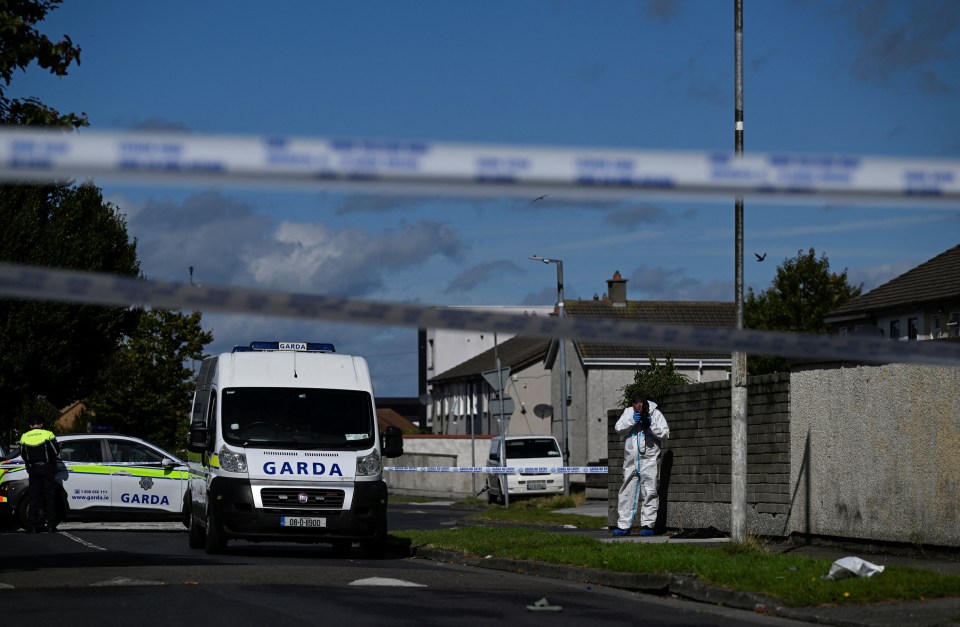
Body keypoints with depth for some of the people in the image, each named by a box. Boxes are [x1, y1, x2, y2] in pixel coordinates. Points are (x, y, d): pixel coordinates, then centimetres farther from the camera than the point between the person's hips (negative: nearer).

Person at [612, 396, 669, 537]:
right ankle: (623, 526, 7)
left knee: (649, 493, -4)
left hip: (649, 460, -3)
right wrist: (632, 421, -13)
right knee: (627, 493, 4)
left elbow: (665, 434, -2)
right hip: (631, 460, 3)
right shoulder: (628, 412, 8)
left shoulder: (655, 414, 0)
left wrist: (651, 425, -15)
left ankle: (647, 525, 0)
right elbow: (619, 428, 0)